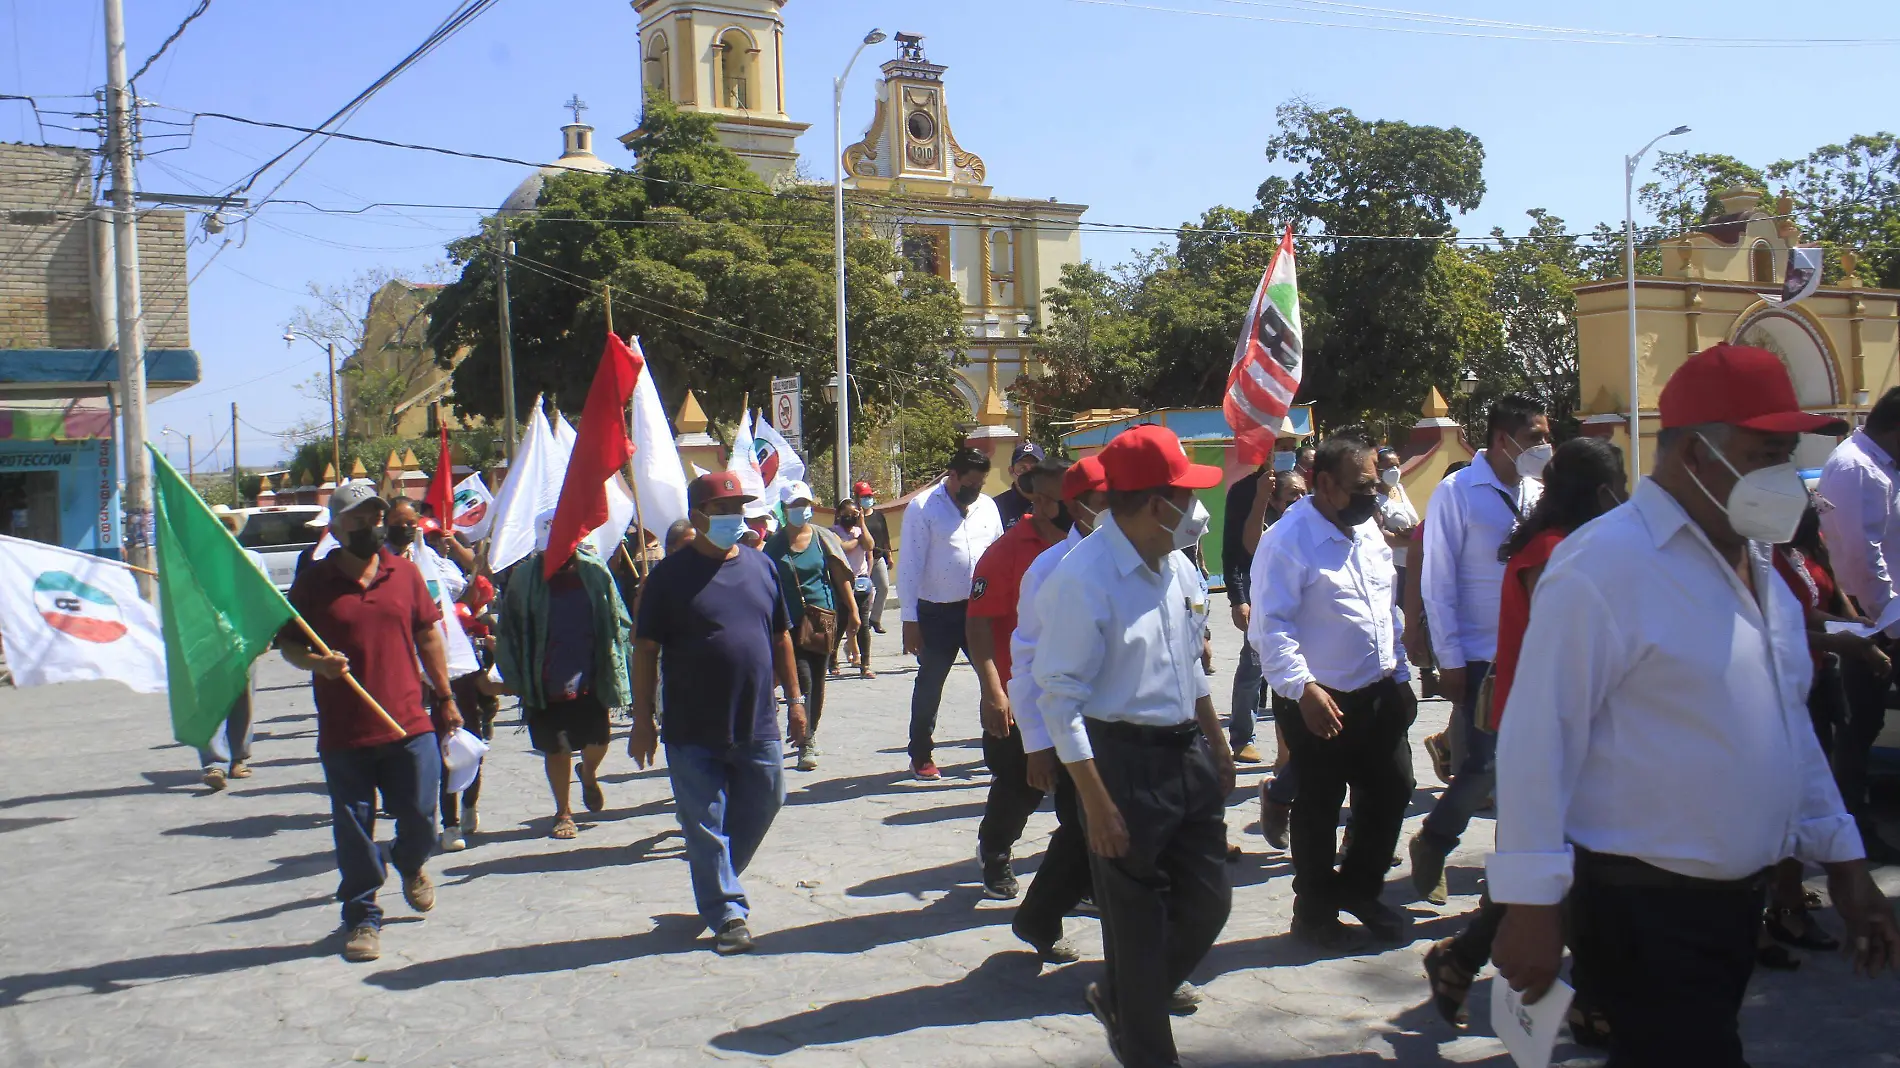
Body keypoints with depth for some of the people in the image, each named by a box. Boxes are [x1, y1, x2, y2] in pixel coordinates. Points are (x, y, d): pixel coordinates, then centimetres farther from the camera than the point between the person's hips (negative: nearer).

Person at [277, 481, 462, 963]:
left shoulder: (405, 573, 7)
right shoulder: (313, 582, 0)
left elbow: (428, 637, 14)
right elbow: (287, 642, 6)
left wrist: (445, 697, 14)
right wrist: (314, 662, -16)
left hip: (409, 724, 2)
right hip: (343, 734, -1)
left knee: (420, 819, 4)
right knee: (354, 833, 4)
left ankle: (410, 865, 39)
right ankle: (362, 919, 20)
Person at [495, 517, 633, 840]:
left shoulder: (594, 573, -3)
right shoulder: (526, 577, -5)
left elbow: (616, 619, 5)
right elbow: (510, 631, 1)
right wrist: (516, 677, -2)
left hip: (589, 679, 1)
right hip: (545, 684, -1)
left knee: (599, 741, 4)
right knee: (556, 750, 7)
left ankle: (588, 773, 41)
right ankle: (563, 813, 27)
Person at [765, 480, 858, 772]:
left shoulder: (823, 537, 3)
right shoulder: (774, 544, 1)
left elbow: (841, 576, 5)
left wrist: (852, 610, 1)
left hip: (823, 616, 2)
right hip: (791, 620, -2)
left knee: (817, 677, 11)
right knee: (802, 678, -11)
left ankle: (810, 734, 28)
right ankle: (805, 745, -11)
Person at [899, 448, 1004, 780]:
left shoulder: (987, 506, 6)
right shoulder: (922, 508, -9)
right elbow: (910, 566, -10)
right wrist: (910, 619, -12)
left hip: (980, 608, 4)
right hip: (937, 613, -4)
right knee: (929, 686, 8)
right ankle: (921, 756, 22)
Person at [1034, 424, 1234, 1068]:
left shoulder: (1177, 567, 6)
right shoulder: (1082, 579, -19)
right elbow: (1060, 698, -19)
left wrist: (1217, 745, 22)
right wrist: (1097, 803, -20)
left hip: (1188, 755, 8)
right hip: (1122, 761, -7)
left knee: (1209, 901, 13)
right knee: (1137, 919, 7)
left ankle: (1123, 1003, 37)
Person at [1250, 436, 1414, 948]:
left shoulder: (1368, 531, 10)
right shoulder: (1287, 541, -17)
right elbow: (1272, 624, -22)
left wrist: (1401, 676, 17)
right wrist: (1303, 688, -30)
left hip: (1379, 694, 8)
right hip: (1319, 702, -7)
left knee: (1391, 790, 14)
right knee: (1319, 808, 6)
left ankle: (1358, 888, 35)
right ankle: (1314, 911, 24)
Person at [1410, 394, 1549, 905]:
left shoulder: (1536, 494, 8)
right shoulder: (1457, 493, -7)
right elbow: (1438, 583, -8)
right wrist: (1450, 661, -11)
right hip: (1479, 659, -5)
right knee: (1482, 767, -6)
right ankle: (1432, 842, 20)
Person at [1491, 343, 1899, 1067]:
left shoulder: (1754, 565, 11)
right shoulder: (1604, 565, -18)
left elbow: (1787, 722, 20)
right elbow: (1537, 739, -21)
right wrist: (1531, 904, -21)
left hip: (1736, 899, 9)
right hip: (1644, 908, -9)